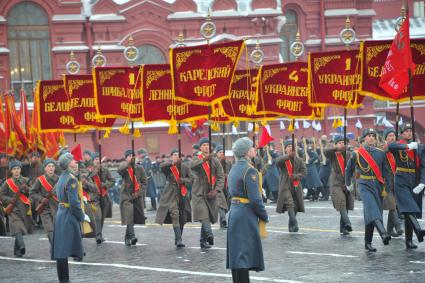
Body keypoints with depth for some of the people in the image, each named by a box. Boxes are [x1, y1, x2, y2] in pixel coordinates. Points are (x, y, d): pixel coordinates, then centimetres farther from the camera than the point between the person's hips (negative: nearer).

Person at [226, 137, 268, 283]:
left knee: (237, 252, 13)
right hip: (246, 215, -9)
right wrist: (264, 216, -6)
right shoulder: (249, 170, -16)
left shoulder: (234, 168, 11)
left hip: (234, 211, 9)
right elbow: (255, 199, -20)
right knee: (245, 253, -7)